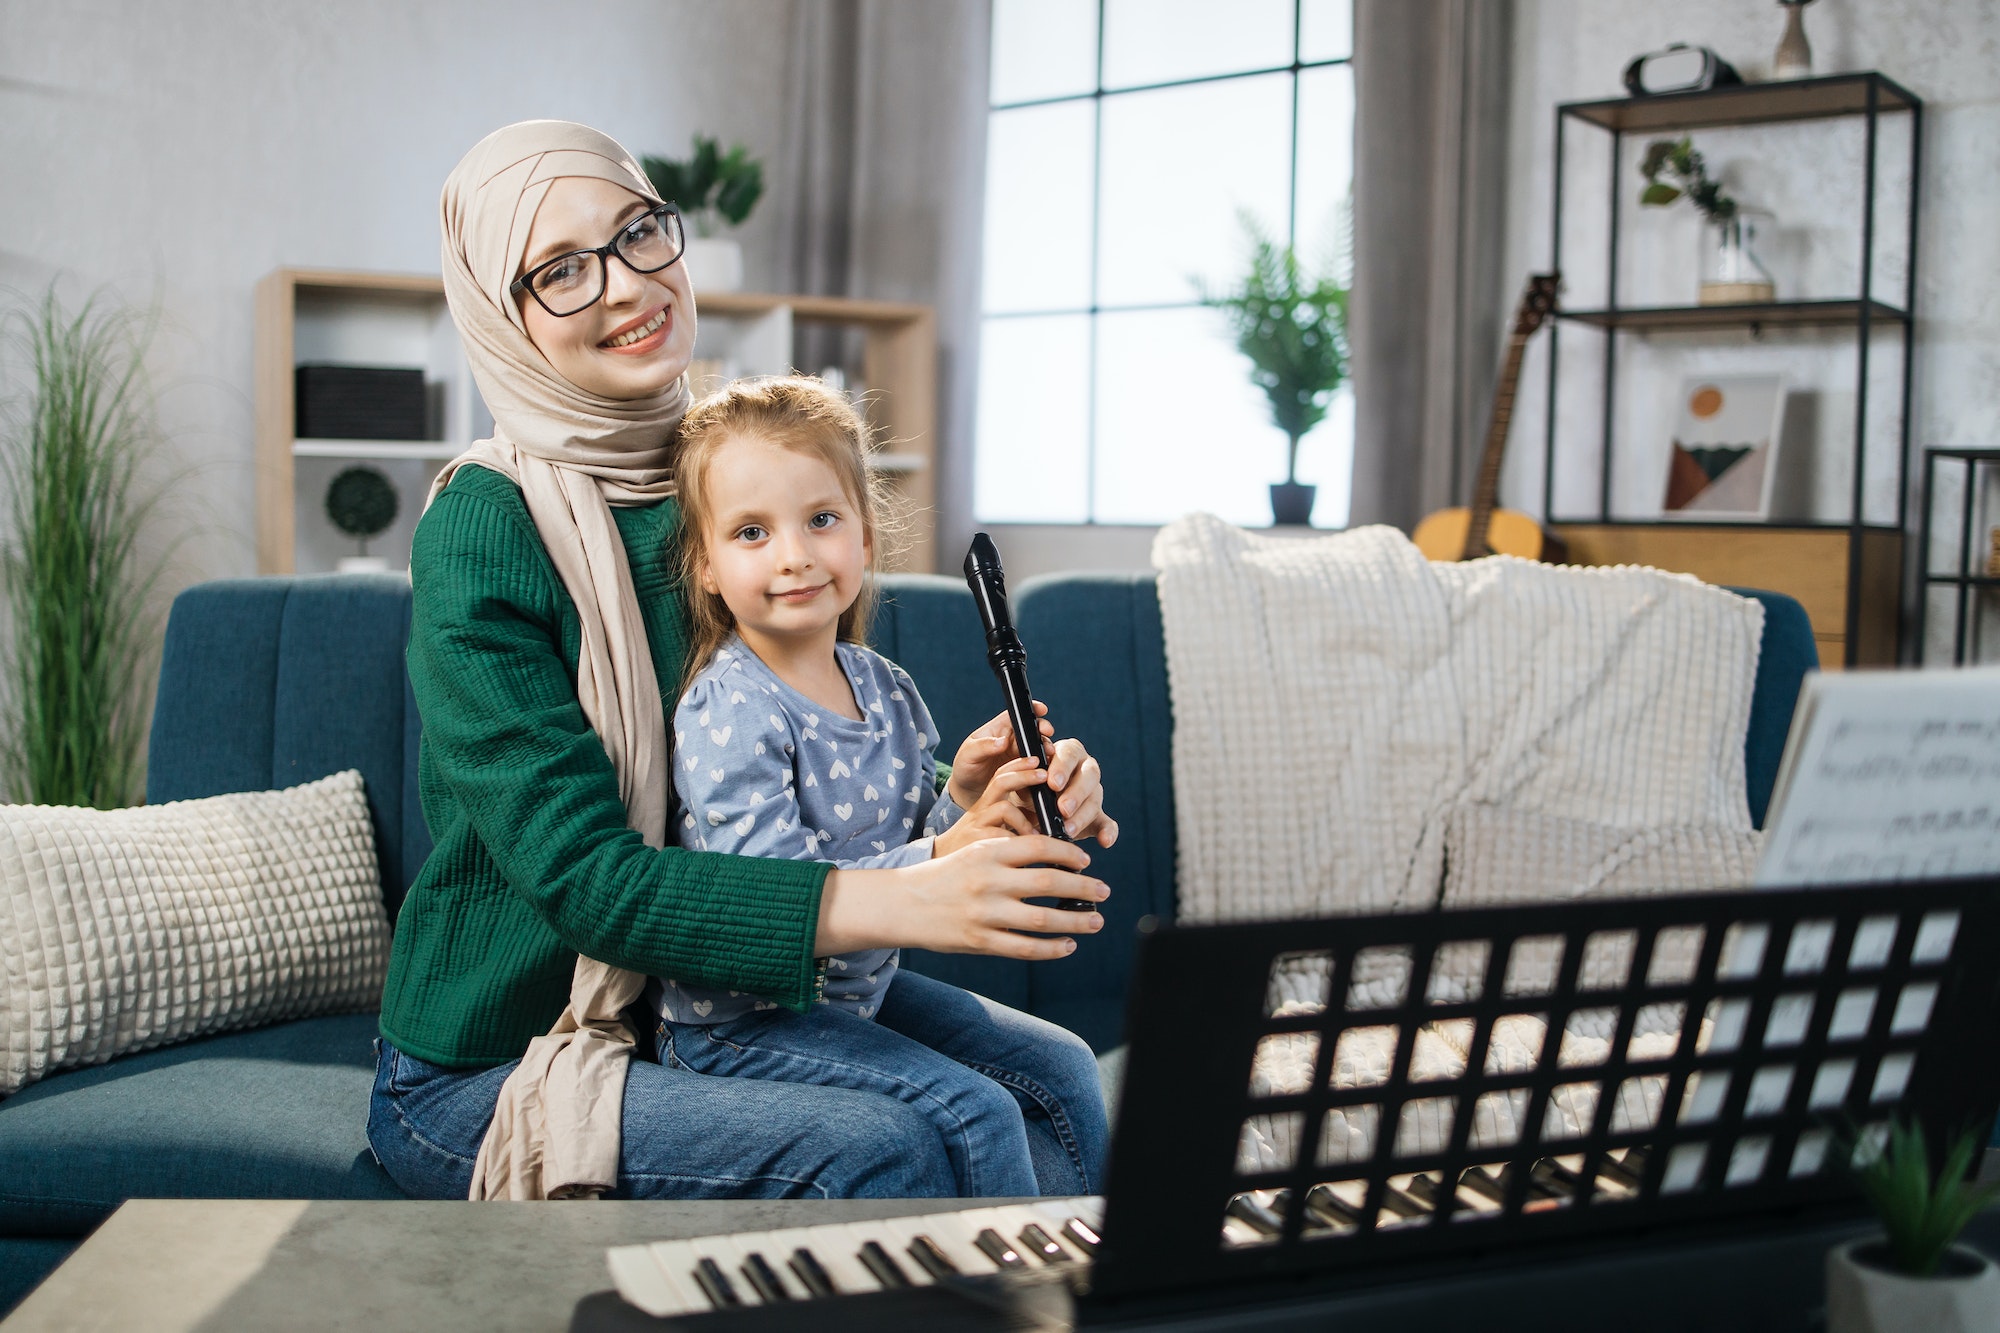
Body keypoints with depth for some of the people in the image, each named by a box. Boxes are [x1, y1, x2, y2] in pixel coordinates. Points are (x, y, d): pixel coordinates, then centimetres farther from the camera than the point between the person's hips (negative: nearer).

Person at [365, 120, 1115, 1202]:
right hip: (487, 1079, -5)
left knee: (1036, 1144, -17)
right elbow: (584, 874, -24)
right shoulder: (482, 528, -16)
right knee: (878, 1150, -27)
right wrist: (906, 901, -35)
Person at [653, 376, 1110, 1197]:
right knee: (975, 1113, -20)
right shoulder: (728, 713, -22)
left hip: (858, 985, 8)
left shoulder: (886, 690, 2)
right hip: (740, 1019, -8)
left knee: (1063, 1067, 9)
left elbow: (905, 853, 8)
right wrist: (942, 858, -33)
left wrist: (962, 799, -12)